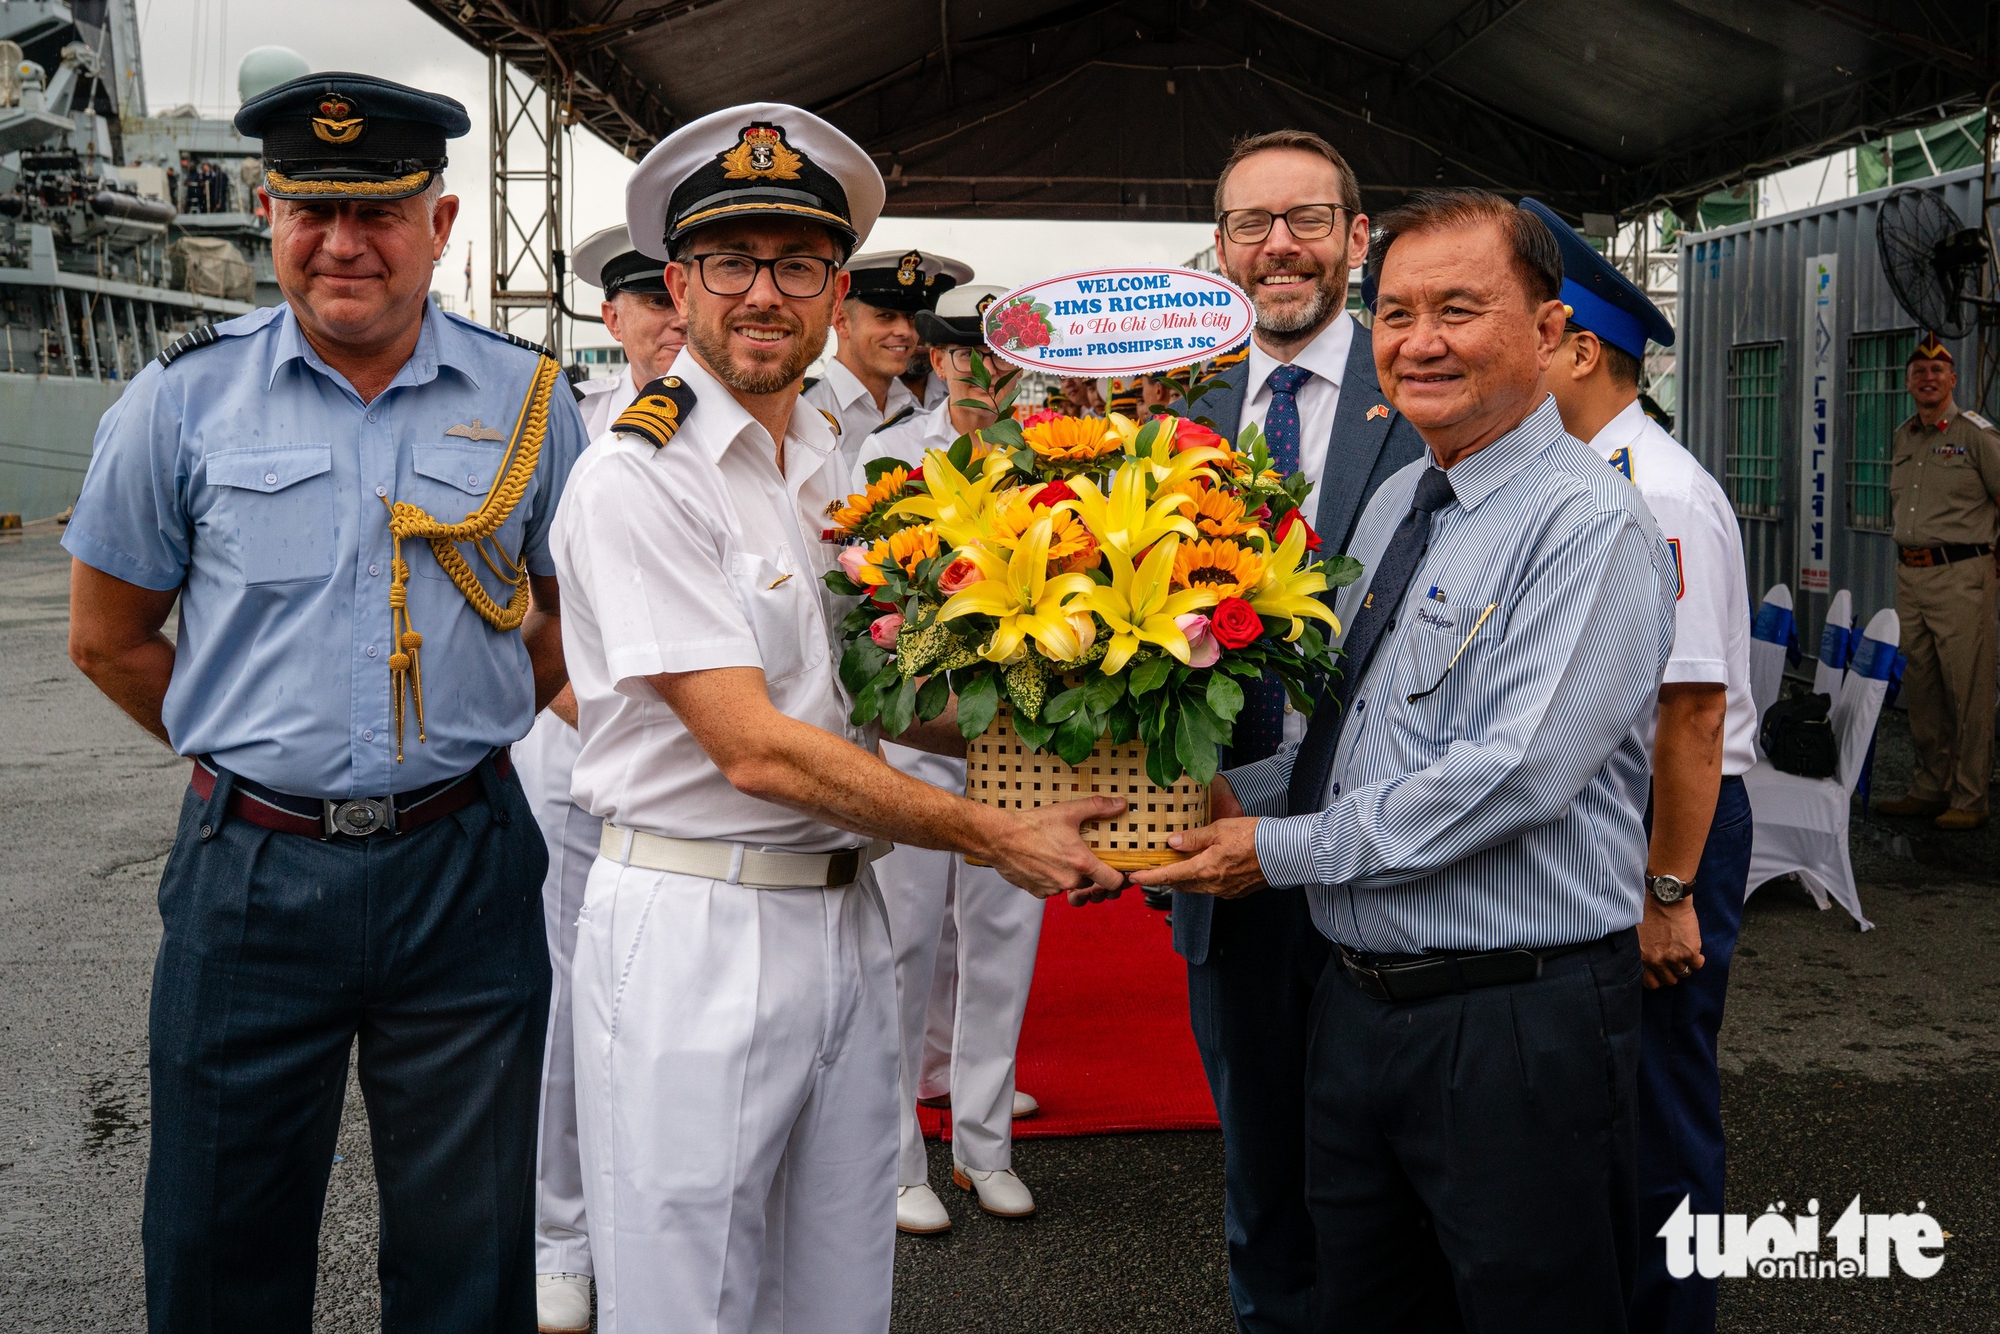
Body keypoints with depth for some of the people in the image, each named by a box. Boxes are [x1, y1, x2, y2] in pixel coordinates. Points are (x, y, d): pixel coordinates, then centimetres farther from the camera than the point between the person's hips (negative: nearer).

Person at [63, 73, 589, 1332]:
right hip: (251, 872, 0)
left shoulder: (526, 399, 0)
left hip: (464, 867, 0)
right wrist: (248, 754, 5)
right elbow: (109, 637, 8)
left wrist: (459, 736, 6)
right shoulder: (184, 398, -1)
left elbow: (573, 618, 11)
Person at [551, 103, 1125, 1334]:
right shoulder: (636, 477, -13)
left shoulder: (840, 470, 10)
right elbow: (756, 749, -18)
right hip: (695, 927, -7)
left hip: (846, 919, 7)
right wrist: (995, 836, -14)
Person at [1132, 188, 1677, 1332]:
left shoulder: (1590, 526, -16)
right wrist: (1239, 795, 1)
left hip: (1519, 1024, -8)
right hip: (1362, 1005, 8)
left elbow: (1517, 773, -24)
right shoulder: (1394, 506, 11)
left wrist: (1282, 847, -17)